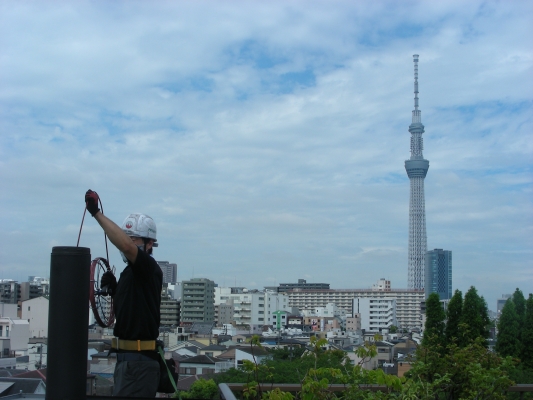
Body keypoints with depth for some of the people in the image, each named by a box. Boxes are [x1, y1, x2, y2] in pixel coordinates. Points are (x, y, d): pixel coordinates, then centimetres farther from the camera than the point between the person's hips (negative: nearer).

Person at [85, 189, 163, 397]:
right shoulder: (129, 272, 17)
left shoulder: (149, 268, -12)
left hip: (139, 360, -10)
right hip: (127, 357, 10)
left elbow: (126, 246, -32)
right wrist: (113, 290, 5)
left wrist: (97, 213, -29)